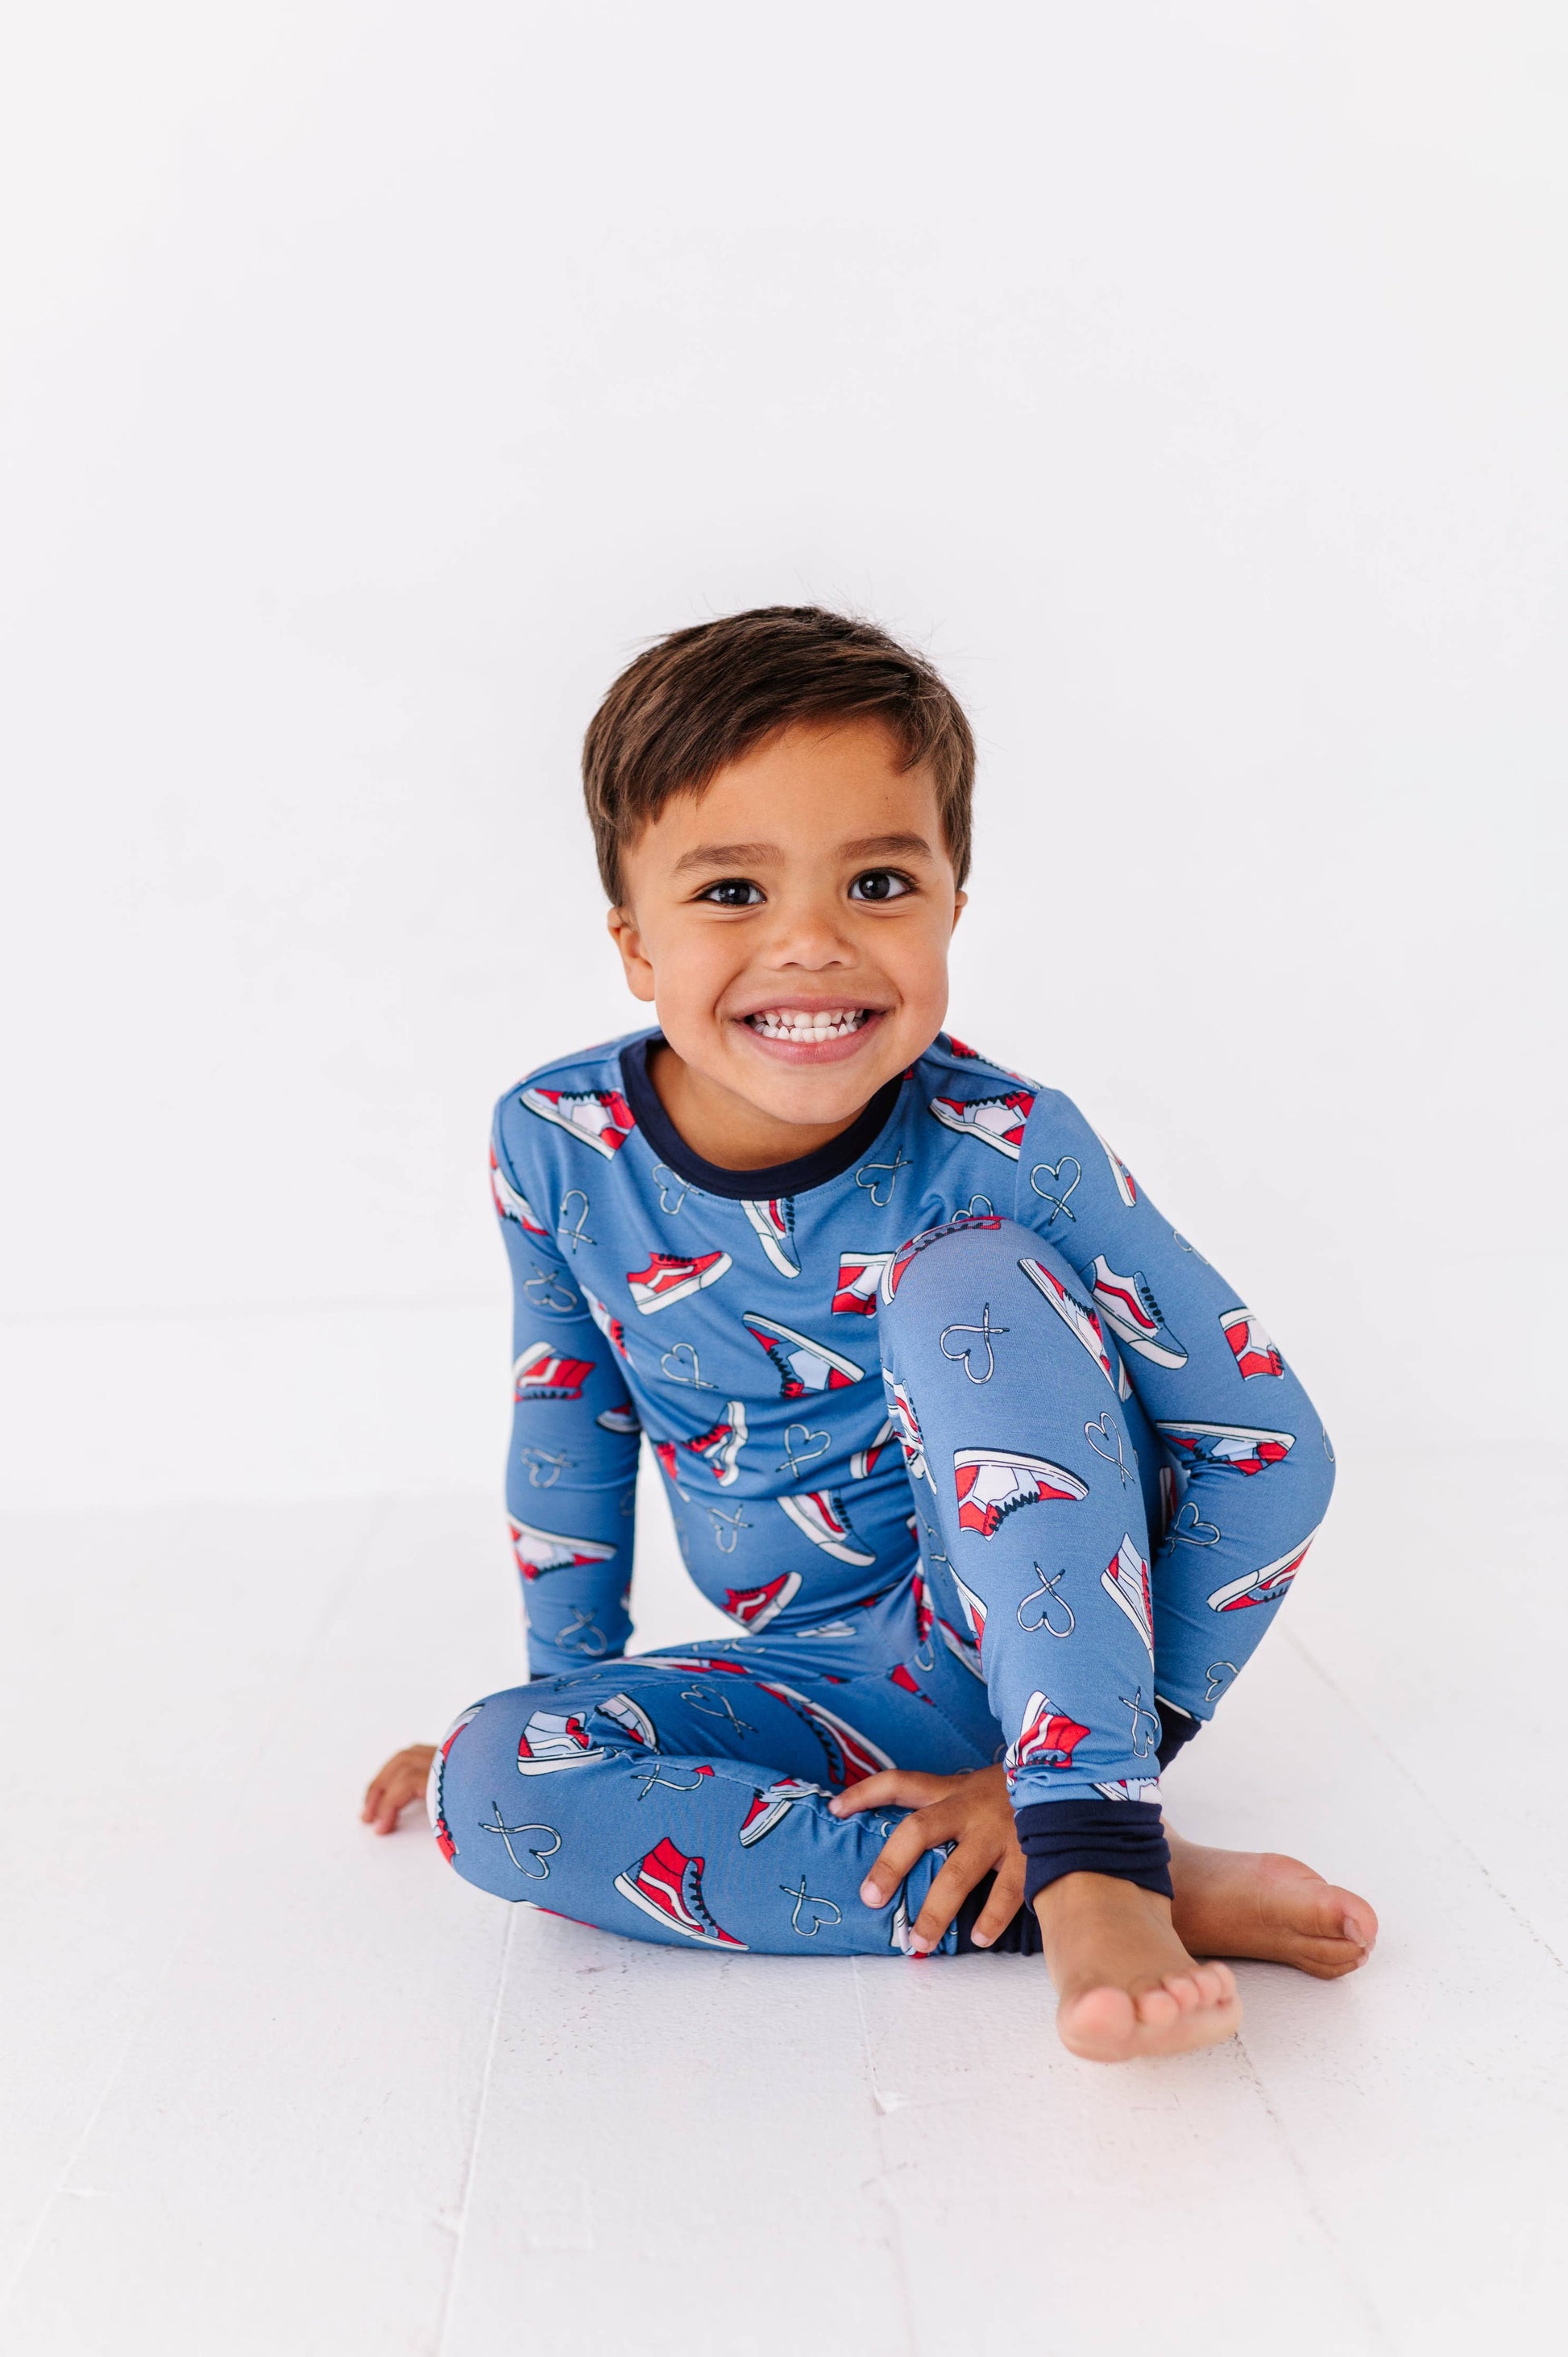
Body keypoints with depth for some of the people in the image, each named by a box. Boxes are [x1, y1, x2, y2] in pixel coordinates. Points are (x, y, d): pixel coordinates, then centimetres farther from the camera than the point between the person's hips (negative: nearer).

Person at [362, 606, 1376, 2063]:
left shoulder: (1007, 1158, -21)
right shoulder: (556, 1145, -11)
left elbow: (1270, 1445, -17)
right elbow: (569, 1429, 8)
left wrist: (1090, 1782, -21)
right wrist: (566, 1687, 17)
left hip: (1048, 1637, -4)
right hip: (841, 1690, 4)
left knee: (966, 1276, -28)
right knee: (492, 1790, -23)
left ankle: (1095, 1863, -30)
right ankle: (1155, 1894, -25)